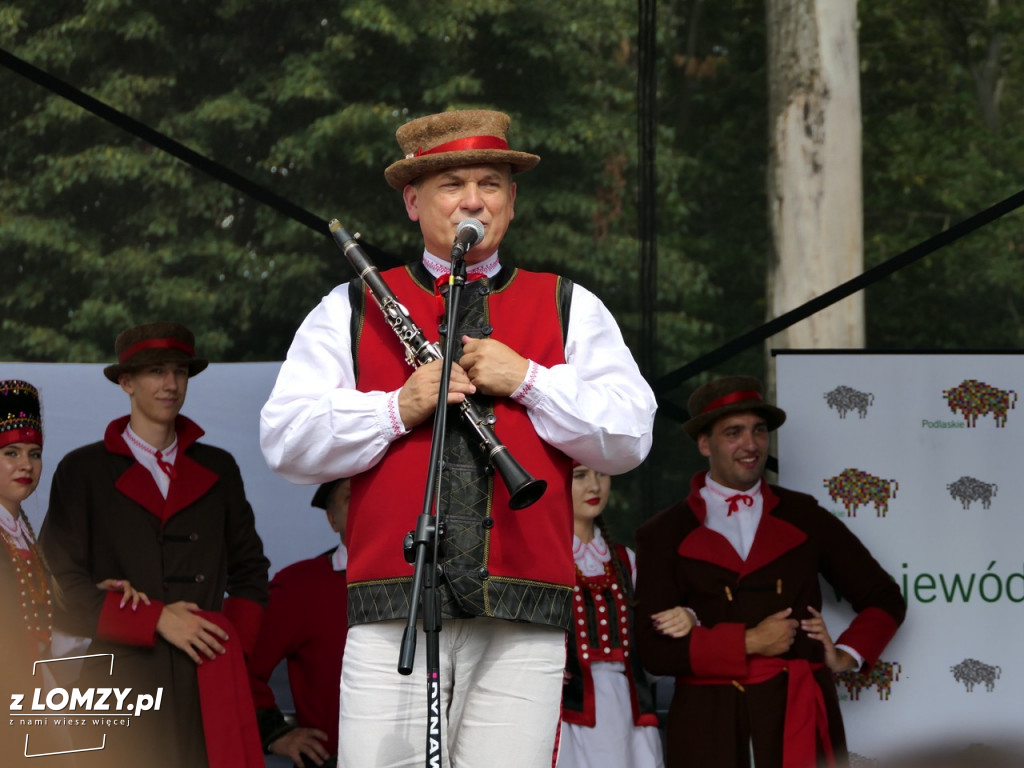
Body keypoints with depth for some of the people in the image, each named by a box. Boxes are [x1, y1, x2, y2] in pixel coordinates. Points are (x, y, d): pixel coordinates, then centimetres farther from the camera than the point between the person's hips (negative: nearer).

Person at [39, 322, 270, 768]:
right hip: (122, 680, -3)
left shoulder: (218, 469, 20)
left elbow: (249, 568, 24)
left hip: (211, 682, 3)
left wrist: (235, 638, 6)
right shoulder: (83, 471, 8)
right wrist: (154, 621, -7)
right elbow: (61, 584, 1)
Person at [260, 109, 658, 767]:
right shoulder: (352, 311, 15)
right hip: (393, 613, -1)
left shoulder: (570, 310, 18)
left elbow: (629, 438, 8)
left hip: (525, 619, 1)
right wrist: (399, 407, -6)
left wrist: (529, 381, -3)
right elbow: (285, 441, 6)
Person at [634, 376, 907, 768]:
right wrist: (748, 643, -8)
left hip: (799, 720, 1)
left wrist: (846, 656, 5)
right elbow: (654, 649, -4)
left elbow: (884, 599, 21)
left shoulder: (803, 517, 13)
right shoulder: (665, 536, 6)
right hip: (710, 730, -1)